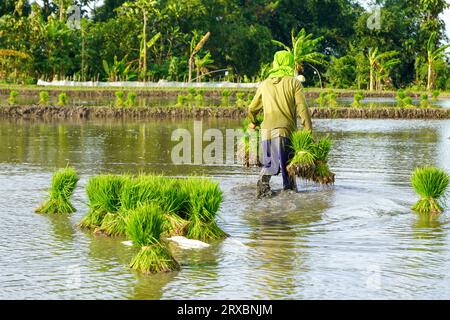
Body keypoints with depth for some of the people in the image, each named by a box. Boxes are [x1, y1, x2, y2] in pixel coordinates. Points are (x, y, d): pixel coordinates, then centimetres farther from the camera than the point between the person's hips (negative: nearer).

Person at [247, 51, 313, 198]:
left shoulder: (265, 84, 16)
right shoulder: (294, 83, 2)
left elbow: (252, 108, 25)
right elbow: (302, 109, -5)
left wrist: (253, 122, 45)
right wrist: (309, 131, -4)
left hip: (266, 131, 4)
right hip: (286, 129, -4)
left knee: (269, 163, 10)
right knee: (288, 164, 4)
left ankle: (264, 181, -14)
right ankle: (290, 188, 2)